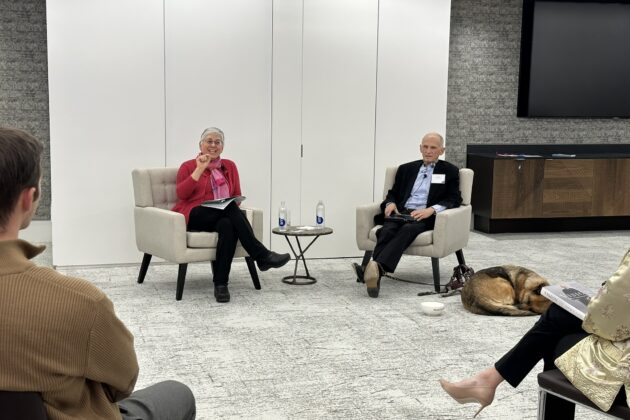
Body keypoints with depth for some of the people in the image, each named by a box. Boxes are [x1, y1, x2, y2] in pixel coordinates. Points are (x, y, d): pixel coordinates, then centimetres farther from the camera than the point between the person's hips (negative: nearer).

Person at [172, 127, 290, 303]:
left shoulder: (230, 166, 19)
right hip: (194, 216, -3)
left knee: (228, 225, -37)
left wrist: (231, 205, -10)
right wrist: (200, 169, -11)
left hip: (222, 217, 3)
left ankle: (220, 284, -40)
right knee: (230, 208, -34)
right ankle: (262, 256, -37)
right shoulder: (188, 166, 10)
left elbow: (236, 197, 14)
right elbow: (182, 194, -7)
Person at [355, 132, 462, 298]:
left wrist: (432, 209, -14)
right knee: (386, 231, -32)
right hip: (402, 213, 3)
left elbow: (454, 199, 4)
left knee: (407, 229, -37)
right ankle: (374, 275, -52)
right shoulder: (406, 169, 24)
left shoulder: (450, 171, 14)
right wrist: (390, 203, -2)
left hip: (426, 217, -3)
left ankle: (378, 267, -58)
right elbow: (393, 193, 24)